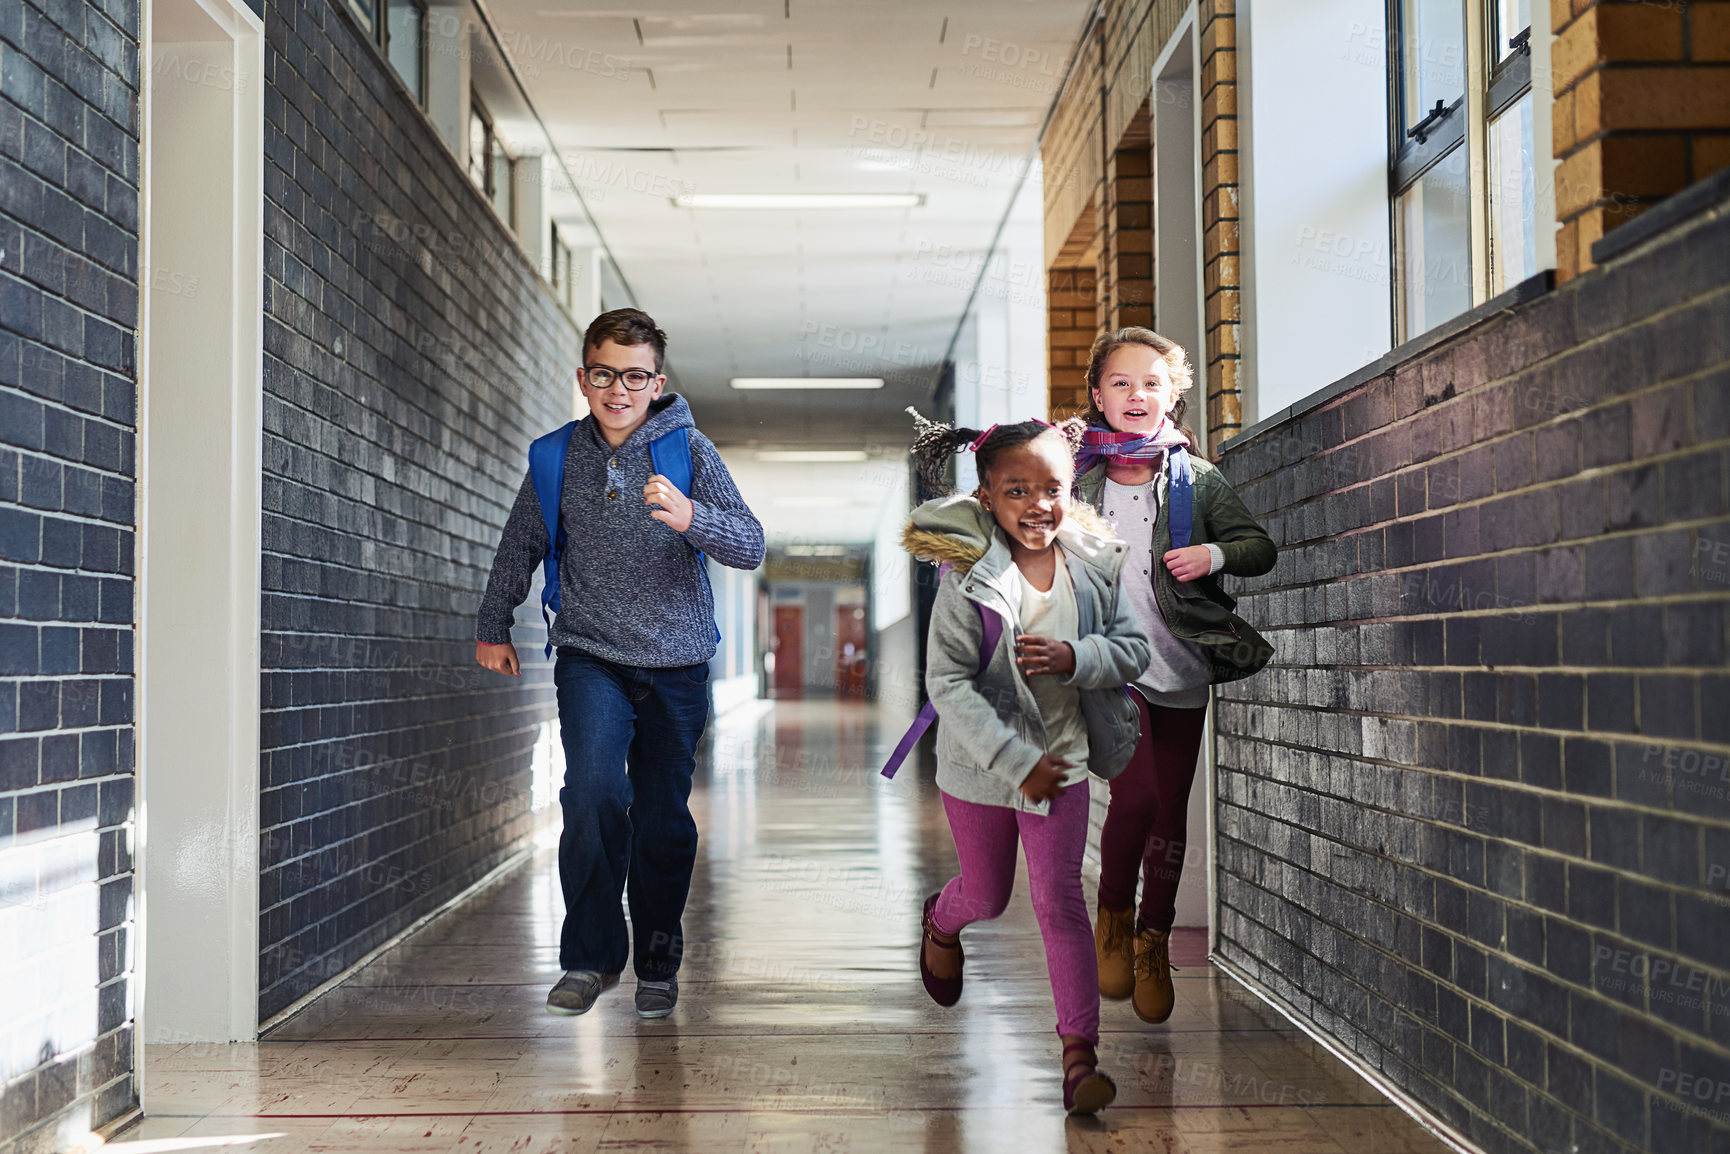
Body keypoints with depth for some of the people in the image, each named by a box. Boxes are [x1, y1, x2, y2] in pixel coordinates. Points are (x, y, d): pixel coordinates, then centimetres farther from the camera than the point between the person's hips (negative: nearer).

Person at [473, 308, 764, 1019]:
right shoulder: (557, 457, 2)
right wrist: (492, 627, 25)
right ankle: (590, 956, -5)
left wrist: (690, 516, -32)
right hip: (591, 657, 1)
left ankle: (658, 966, 24)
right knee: (594, 789, -20)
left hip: (676, 665, 0)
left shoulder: (689, 449, -4)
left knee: (664, 820, 5)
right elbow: (521, 544, 19)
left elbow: (751, 547, -13)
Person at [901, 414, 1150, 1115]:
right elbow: (947, 683, -21)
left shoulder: (1094, 566, -8)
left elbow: (1133, 650, -1)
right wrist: (1017, 762, -24)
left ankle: (1079, 1050, 8)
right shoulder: (969, 575, -19)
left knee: (1060, 901, 0)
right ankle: (940, 922, 54)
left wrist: (1075, 657, -23)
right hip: (981, 767, -1)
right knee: (988, 897, 18)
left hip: (1063, 757, 2)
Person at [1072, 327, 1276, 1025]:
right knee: (1136, 793, -17)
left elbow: (1261, 548, 8)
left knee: (1170, 811, 8)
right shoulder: (1075, 475, 3)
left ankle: (1153, 944, 27)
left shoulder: (1196, 479, 5)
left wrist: (1214, 555, -11)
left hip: (1180, 669, 2)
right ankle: (1113, 916, 9)